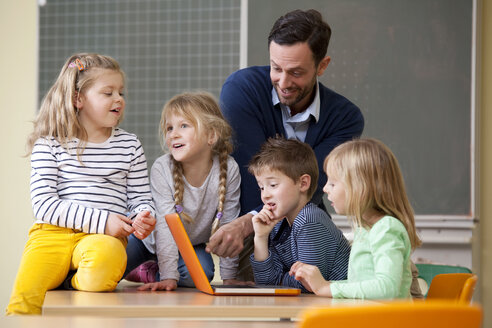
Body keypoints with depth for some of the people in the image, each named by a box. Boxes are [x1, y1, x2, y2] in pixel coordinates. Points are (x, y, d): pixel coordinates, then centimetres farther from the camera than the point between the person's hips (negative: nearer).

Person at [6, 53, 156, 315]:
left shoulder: (129, 146, 17)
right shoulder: (49, 145, 6)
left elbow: (140, 199, 19)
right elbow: (43, 204, -5)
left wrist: (143, 218, -8)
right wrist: (101, 221, -14)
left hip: (103, 237, 2)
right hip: (52, 232, -2)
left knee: (105, 257, -37)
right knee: (24, 298, -29)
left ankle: (74, 281, -8)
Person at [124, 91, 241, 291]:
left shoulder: (228, 169, -24)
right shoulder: (161, 168, -28)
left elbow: (228, 224, -15)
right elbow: (165, 224, -32)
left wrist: (229, 277, -15)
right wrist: (169, 276, -39)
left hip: (191, 245, 2)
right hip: (151, 238, -2)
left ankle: (149, 274, 0)